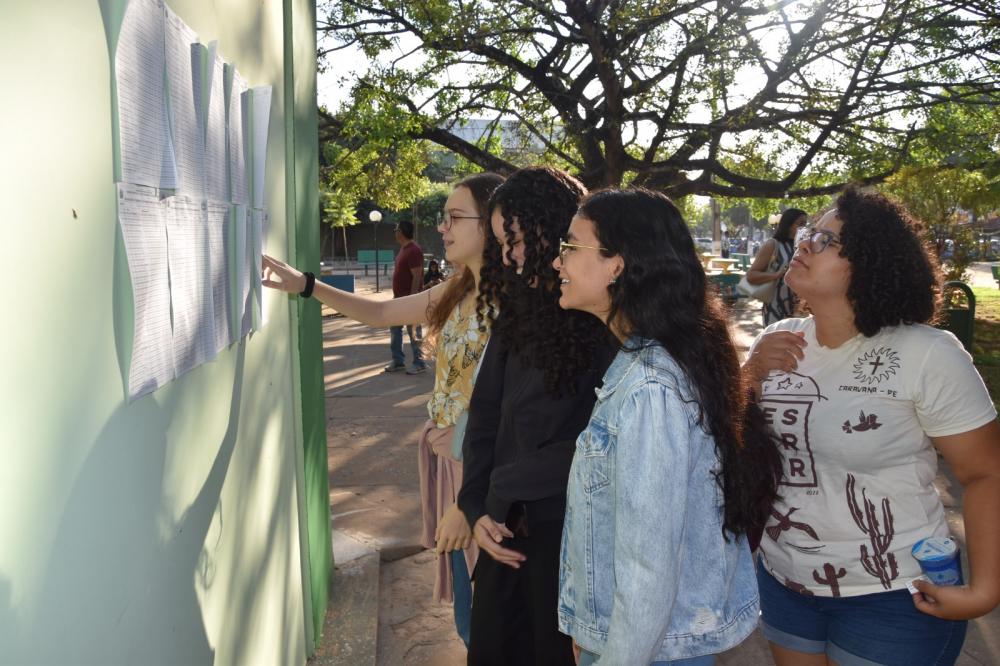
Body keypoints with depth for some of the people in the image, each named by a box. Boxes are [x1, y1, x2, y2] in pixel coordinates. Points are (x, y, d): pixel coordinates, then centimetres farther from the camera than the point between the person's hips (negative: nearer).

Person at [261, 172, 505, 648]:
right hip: (446, 459, 8)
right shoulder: (455, 293, 6)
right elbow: (381, 313, 18)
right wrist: (305, 285, 10)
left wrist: (468, 500, -20)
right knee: (470, 612, 20)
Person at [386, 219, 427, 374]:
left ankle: (419, 363, 6)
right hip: (399, 297, 10)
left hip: (409, 298, -10)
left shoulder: (413, 250, -17)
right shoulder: (403, 248, 13)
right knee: (394, 328, 13)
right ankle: (398, 361, 22)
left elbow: (417, 276, -21)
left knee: (413, 331, -3)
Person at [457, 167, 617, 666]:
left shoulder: (608, 323, -15)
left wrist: (506, 490, -10)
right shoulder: (519, 311, 7)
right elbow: (485, 415, 8)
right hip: (505, 525, 6)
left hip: (572, 531, -6)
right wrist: (476, 506, 0)